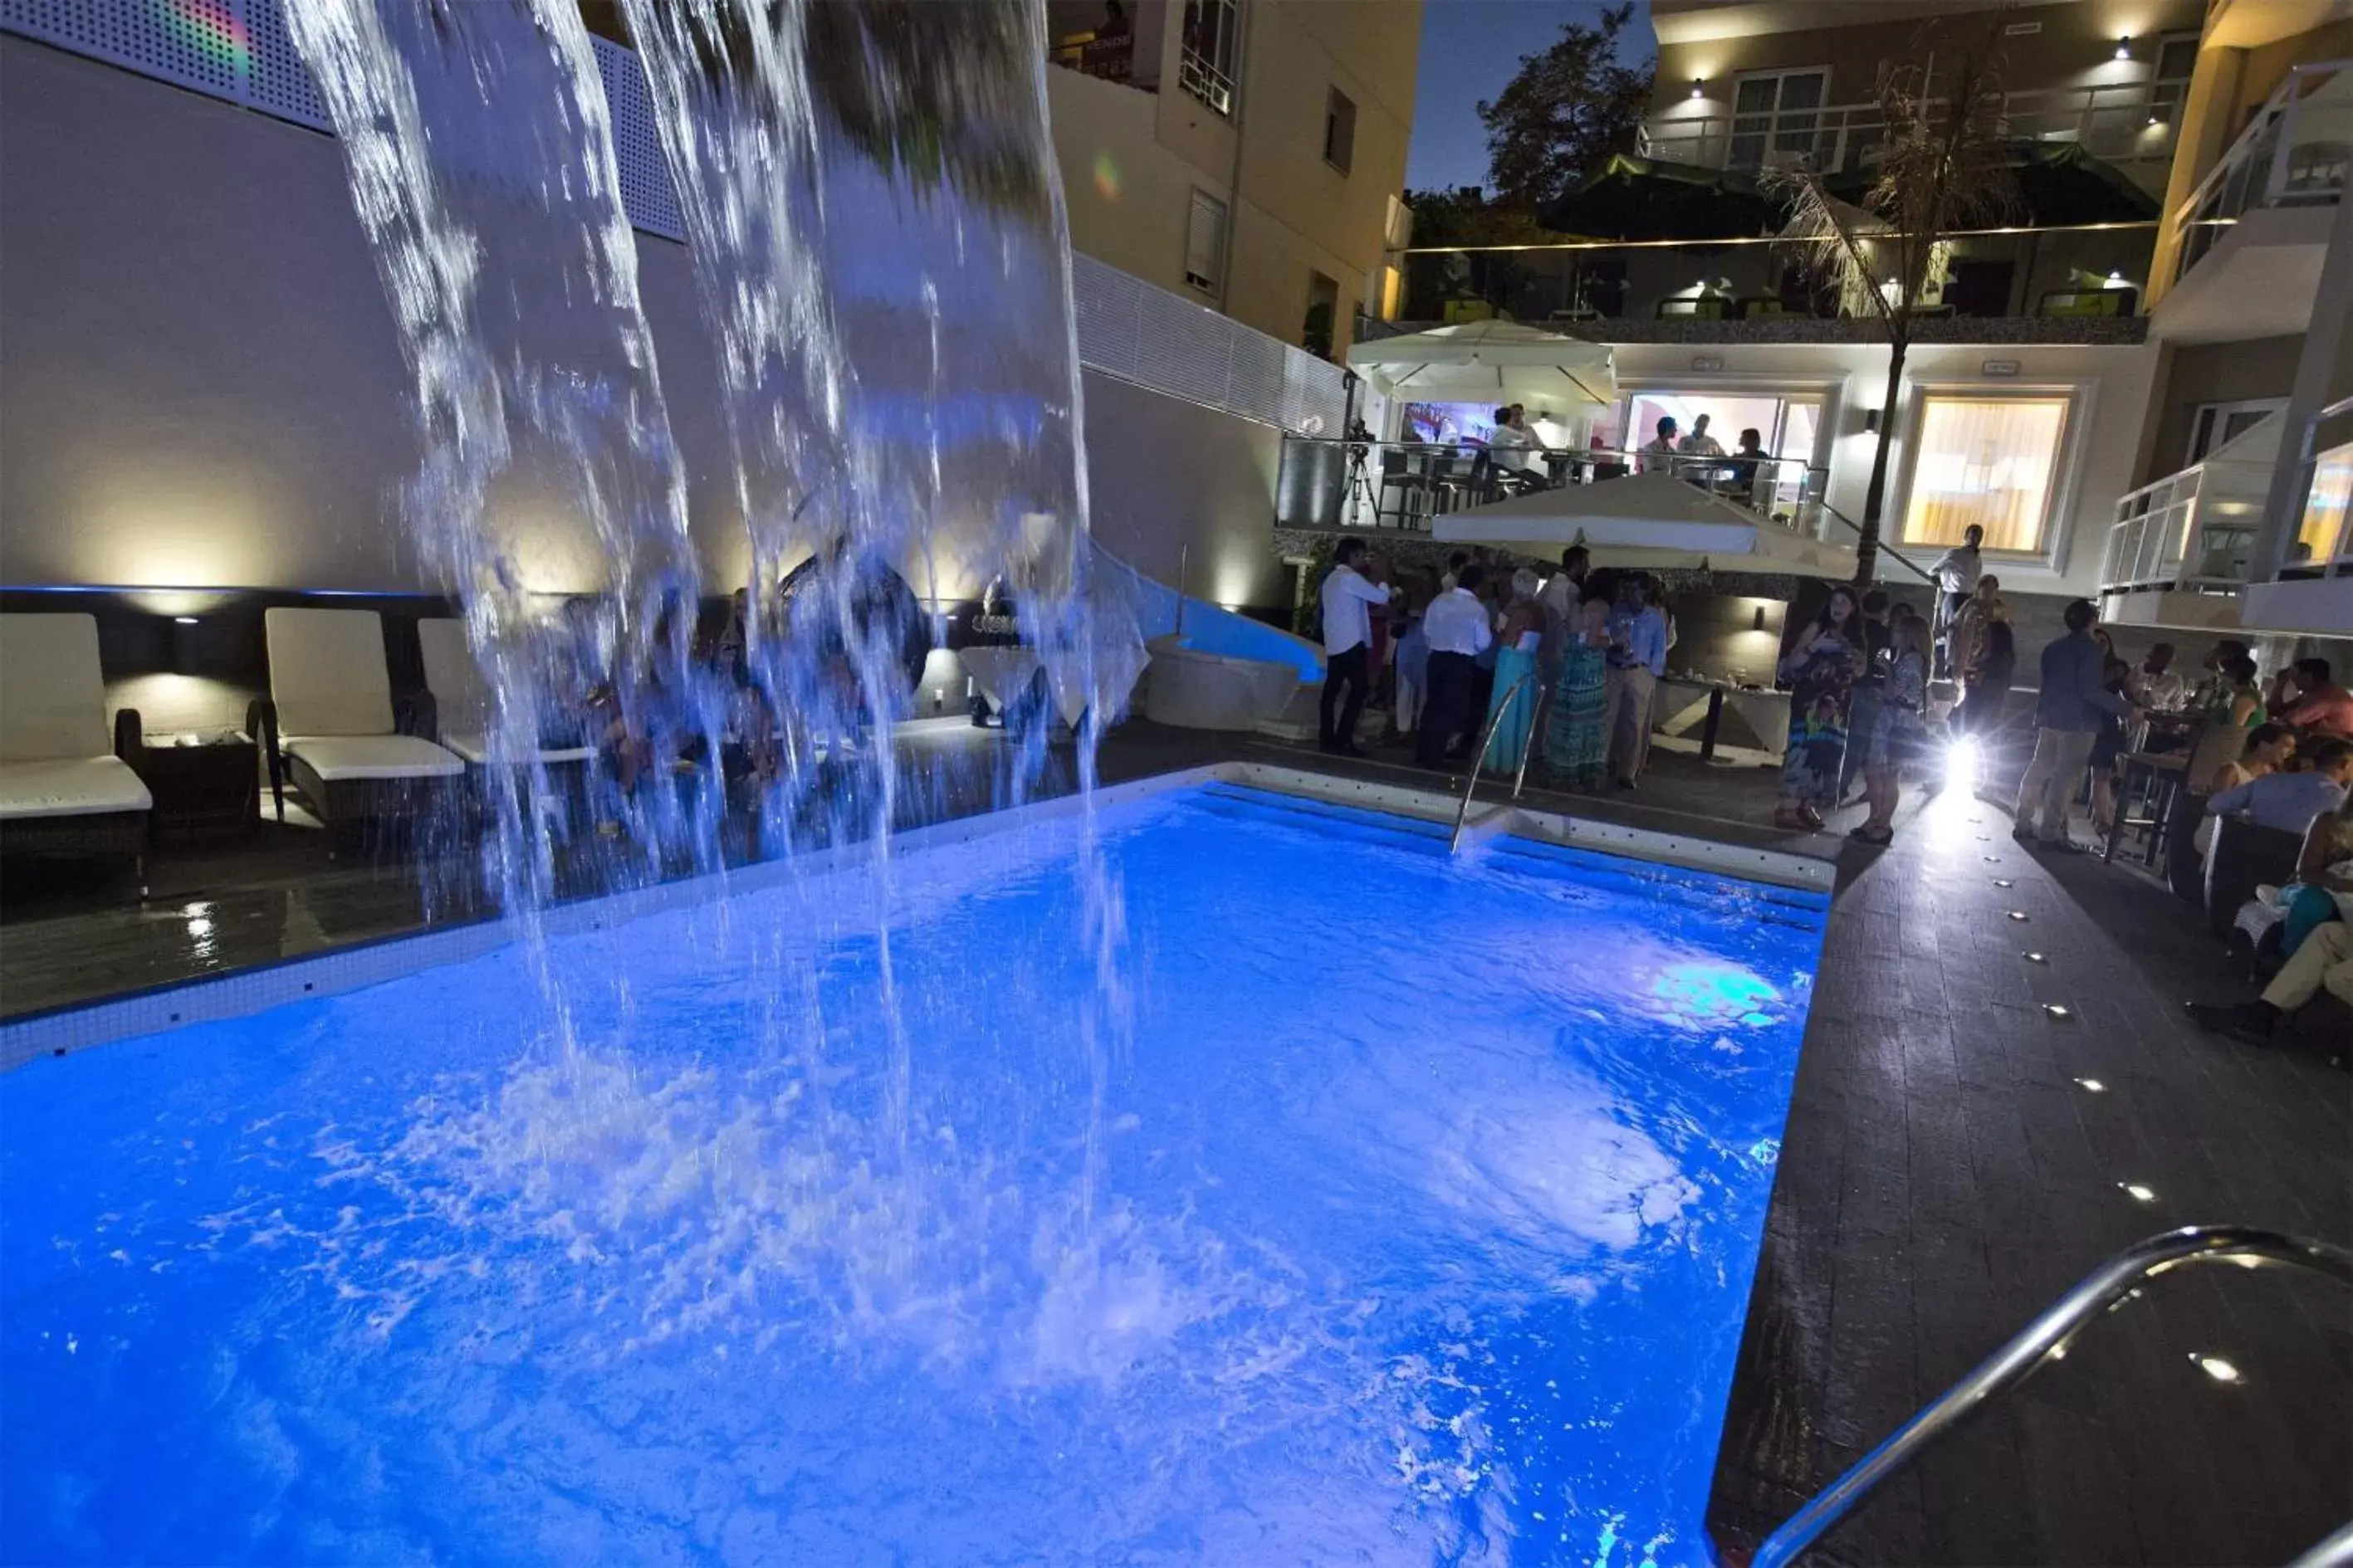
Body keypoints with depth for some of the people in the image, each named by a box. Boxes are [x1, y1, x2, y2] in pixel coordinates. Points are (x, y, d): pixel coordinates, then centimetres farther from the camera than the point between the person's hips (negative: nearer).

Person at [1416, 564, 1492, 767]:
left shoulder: (1439, 600, 0)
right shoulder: (1478, 609, -10)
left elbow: (1426, 629, 6)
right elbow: (1483, 643, -6)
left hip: (1437, 657, 4)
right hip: (1462, 662, -4)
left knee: (1432, 703, 16)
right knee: (1450, 707, 5)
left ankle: (1423, 751, 22)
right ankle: (1433, 756, 8)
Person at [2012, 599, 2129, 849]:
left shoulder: (2053, 647, 12)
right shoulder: (2090, 648, -11)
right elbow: (2090, 690, -18)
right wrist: (2124, 708, -17)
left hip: (2049, 718, 7)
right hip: (2078, 722, -7)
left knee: (2039, 770, 11)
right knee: (2065, 777, -5)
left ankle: (2023, 824, 12)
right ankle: (2050, 833, -5)